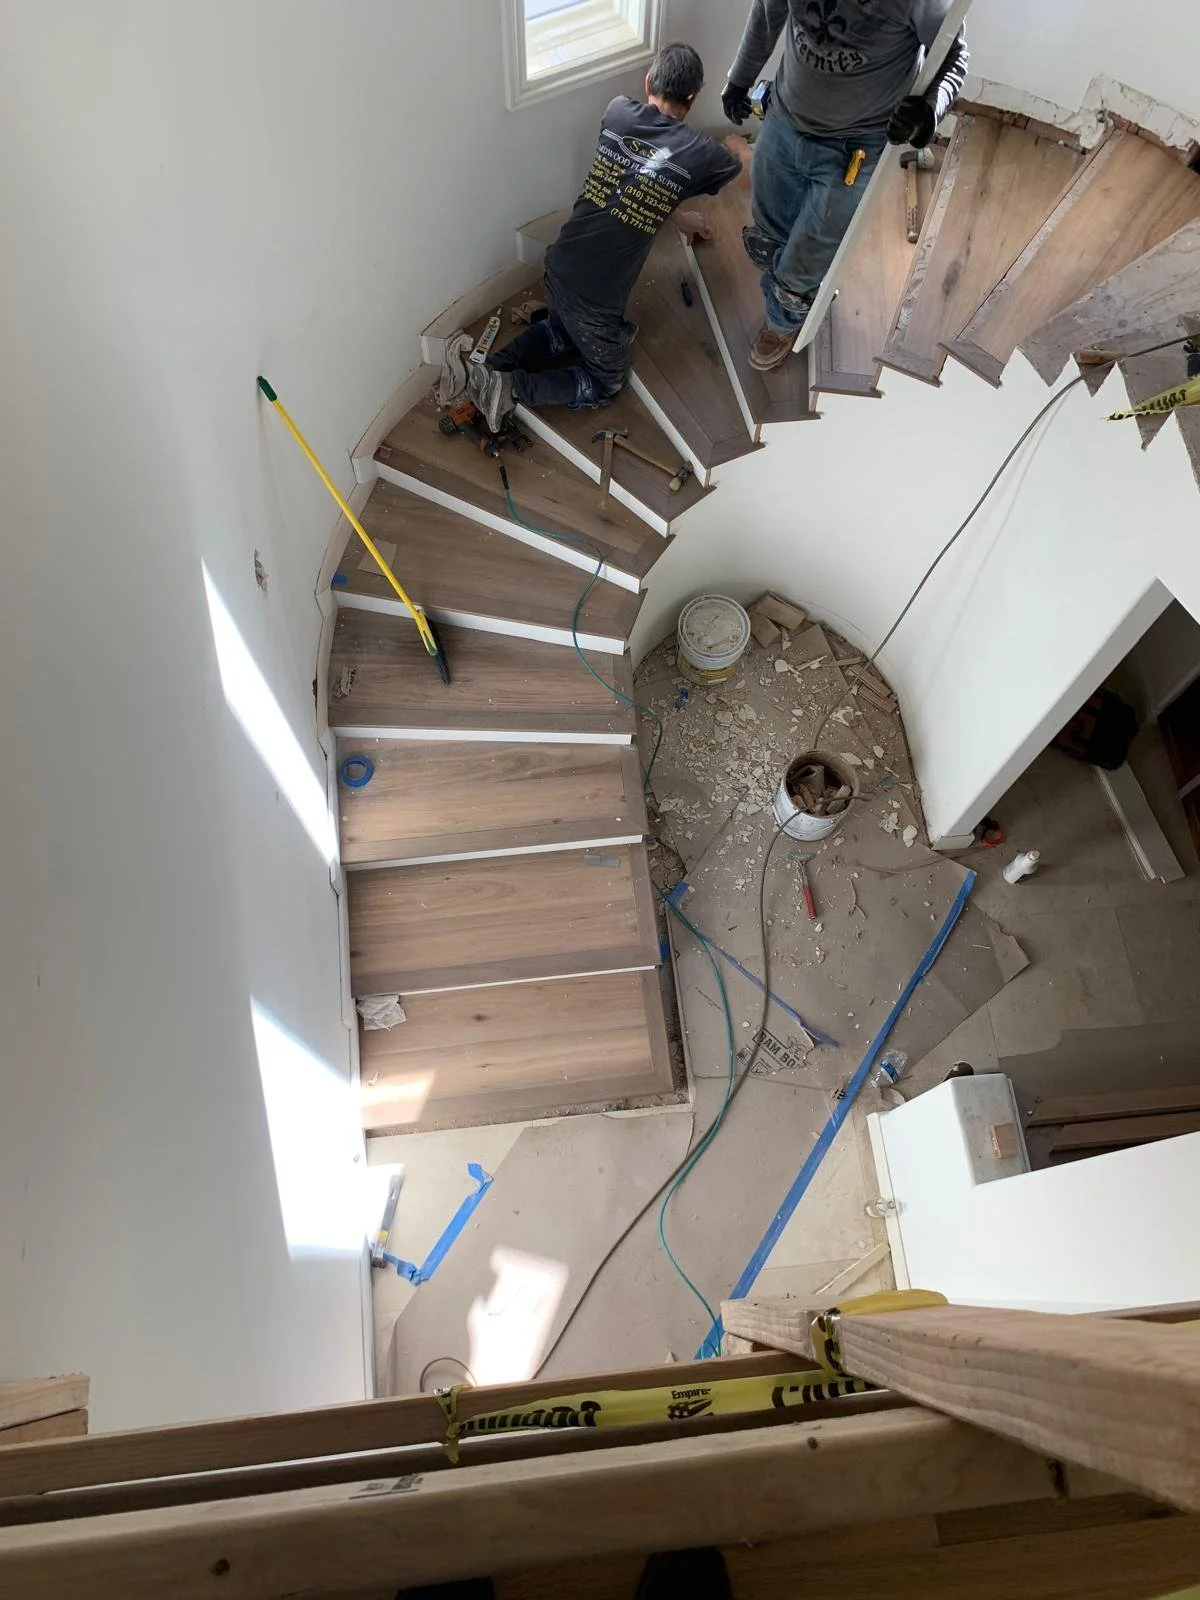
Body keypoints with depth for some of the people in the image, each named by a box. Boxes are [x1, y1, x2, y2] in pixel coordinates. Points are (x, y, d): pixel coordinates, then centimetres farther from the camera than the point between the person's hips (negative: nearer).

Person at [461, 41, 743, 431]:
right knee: (606, 384, 18)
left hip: (558, 270, 6)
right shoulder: (699, 153, -11)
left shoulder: (617, 113, 1)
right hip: (595, 300, -6)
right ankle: (511, 388, -3)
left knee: (563, 332, 36)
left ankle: (487, 370, 12)